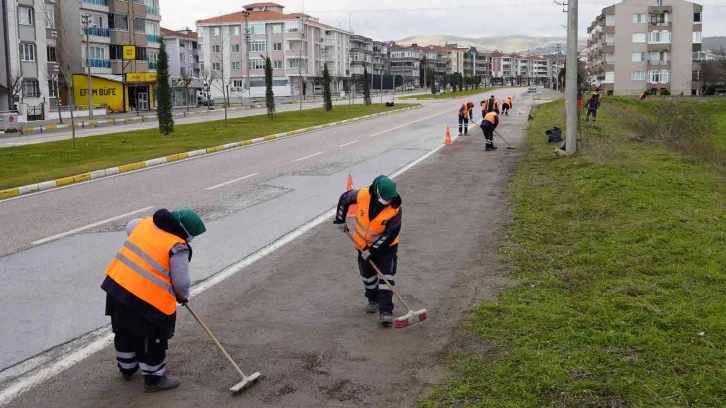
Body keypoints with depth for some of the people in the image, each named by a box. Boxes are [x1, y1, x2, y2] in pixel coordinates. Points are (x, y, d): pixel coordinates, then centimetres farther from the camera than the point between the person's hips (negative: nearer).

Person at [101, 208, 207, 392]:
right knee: (152, 339, 10)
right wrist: (183, 296, 12)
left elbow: (130, 228, 29)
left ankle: (127, 368, 45)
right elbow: (181, 282, -10)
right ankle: (154, 379, 24)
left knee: (124, 331, 25)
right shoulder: (177, 247, -15)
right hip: (147, 297, -8)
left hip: (117, 284, 8)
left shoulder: (147, 222, 6)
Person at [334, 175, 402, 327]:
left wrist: (372, 250, -24)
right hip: (363, 243, 3)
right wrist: (341, 220, 0)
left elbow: (390, 234, -25)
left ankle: (386, 311, -11)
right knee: (368, 274, 16)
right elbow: (344, 198, -4)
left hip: (386, 245, -3)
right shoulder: (362, 195, -26)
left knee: (387, 275, -13)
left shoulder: (396, 208, -29)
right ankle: (373, 300, 39)